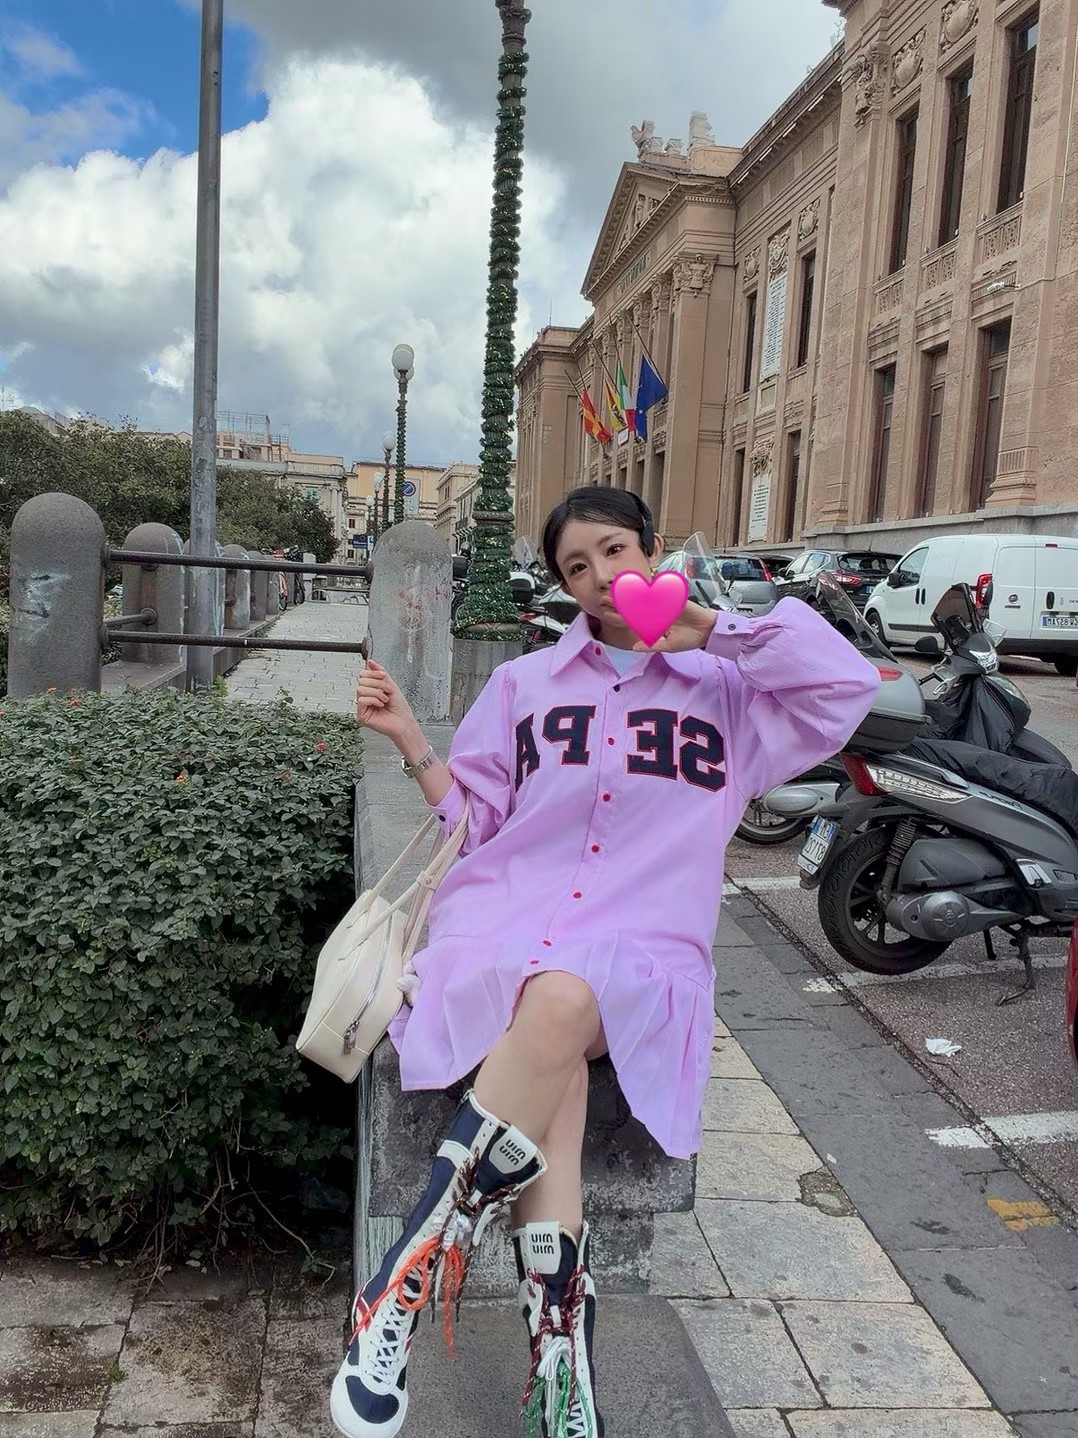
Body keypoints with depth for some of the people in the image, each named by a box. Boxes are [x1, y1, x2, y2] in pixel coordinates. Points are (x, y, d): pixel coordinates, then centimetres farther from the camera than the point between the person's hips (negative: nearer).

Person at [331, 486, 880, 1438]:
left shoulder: (726, 691, 16)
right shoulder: (526, 684, 20)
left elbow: (849, 686, 1)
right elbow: (477, 819, 20)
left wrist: (707, 627, 1)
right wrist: (411, 742, 5)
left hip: (642, 949, -1)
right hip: (505, 919, 1)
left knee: (566, 1002, -36)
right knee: (556, 1041, -33)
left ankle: (408, 1284, -30)